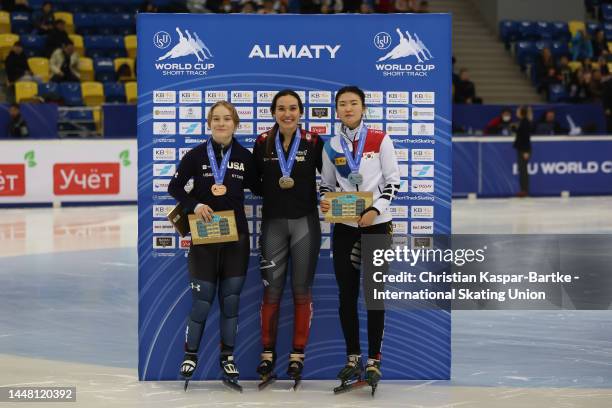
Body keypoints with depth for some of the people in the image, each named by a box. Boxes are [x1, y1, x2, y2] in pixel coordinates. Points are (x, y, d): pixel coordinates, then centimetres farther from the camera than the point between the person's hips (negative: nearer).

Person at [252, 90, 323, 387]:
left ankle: (297, 355, 14)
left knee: (301, 290, 5)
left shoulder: (313, 142, -3)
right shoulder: (263, 143, 1)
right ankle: (268, 354, 12)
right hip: (273, 223, 1)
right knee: (271, 290, 3)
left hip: (305, 222, -1)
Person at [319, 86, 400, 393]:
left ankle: (374, 361, 7)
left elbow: (393, 181, -4)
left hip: (376, 226, -3)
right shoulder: (331, 146, 5)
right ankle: (353, 357, 18)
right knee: (347, 294, 6)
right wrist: (325, 202, -8)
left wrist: (376, 209, -17)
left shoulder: (380, 140, -5)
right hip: (344, 227, 3)